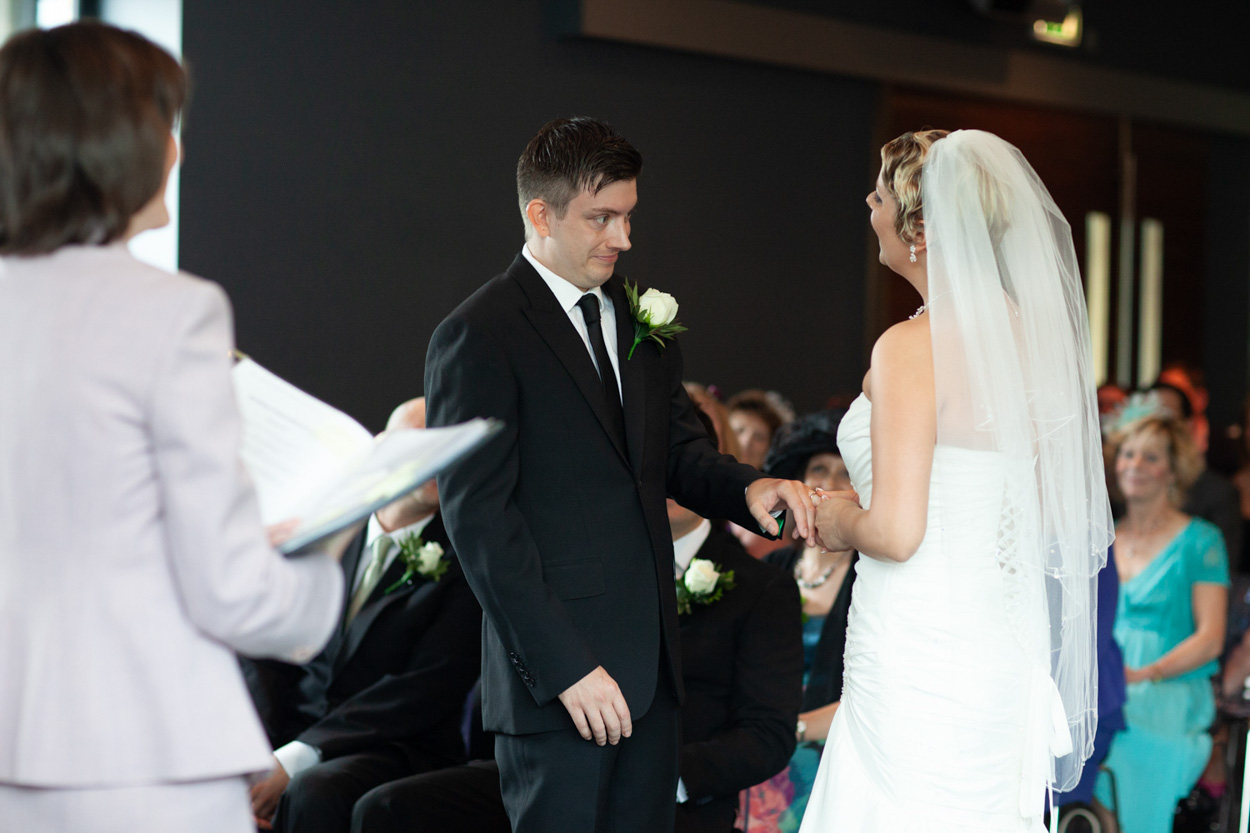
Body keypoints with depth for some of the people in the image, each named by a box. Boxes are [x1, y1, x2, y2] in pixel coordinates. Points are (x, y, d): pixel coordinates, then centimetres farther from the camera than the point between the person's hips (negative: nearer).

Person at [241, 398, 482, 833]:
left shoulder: (463, 562, -1)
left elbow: (425, 690, -12)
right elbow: (273, 659, 9)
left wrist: (296, 759, -19)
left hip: (397, 751, -3)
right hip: (290, 736, 3)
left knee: (314, 793, -36)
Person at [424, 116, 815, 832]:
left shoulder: (642, 319, 14)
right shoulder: (478, 337, -9)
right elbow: (480, 518, -14)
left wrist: (747, 487, -6)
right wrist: (566, 667, -18)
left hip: (652, 664, 7)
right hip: (560, 681, -7)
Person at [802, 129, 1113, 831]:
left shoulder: (912, 347, -17)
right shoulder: (1028, 330, 5)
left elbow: (896, 532, -23)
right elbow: (1055, 508, 13)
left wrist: (842, 522, -1)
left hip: (919, 657, -8)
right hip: (1003, 647, 8)